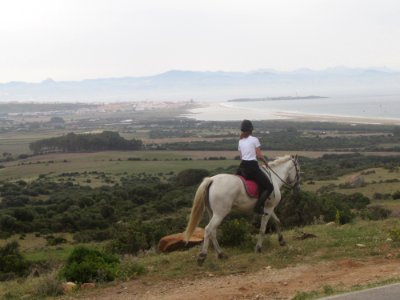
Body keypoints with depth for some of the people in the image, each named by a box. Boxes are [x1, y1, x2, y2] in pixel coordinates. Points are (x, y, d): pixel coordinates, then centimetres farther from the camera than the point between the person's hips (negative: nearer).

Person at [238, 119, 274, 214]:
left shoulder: (240, 141, 12)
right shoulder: (254, 140, -5)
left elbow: (241, 157, 14)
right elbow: (259, 155, -7)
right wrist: (266, 162, 9)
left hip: (242, 167, 6)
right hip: (252, 167, -6)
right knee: (269, 187, -2)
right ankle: (258, 206, -17)